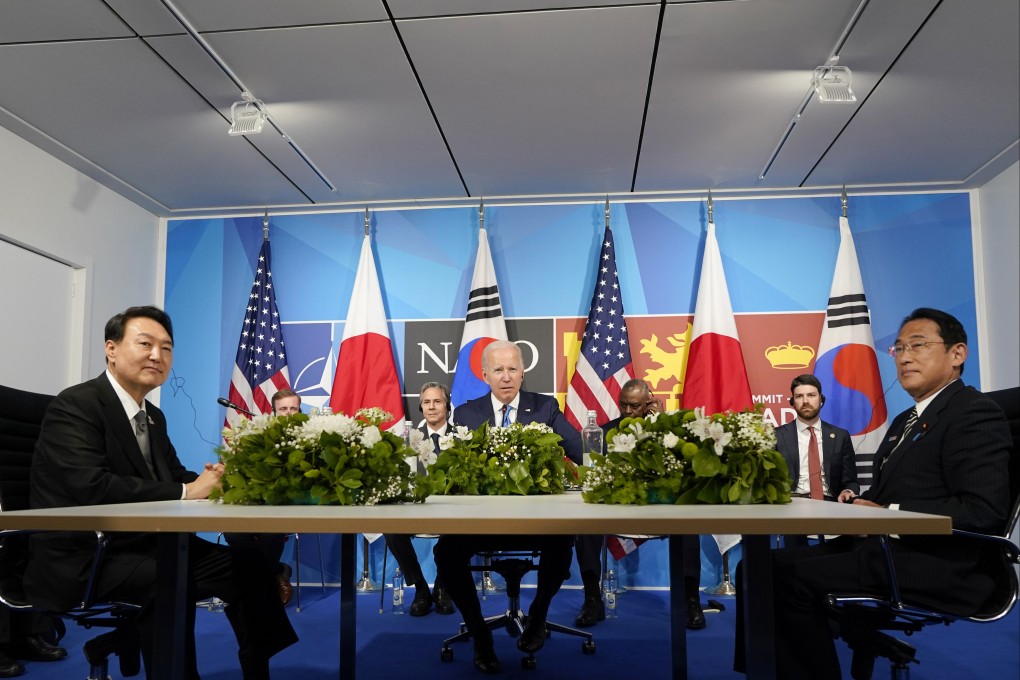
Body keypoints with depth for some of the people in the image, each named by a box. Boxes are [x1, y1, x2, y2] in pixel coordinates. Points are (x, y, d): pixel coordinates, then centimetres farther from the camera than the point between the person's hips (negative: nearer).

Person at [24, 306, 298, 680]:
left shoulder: (153, 416, 13)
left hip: (143, 545, 8)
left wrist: (208, 481, -14)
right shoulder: (75, 406, -13)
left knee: (248, 565, -5)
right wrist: (185, 492, -25)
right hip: (82, 554, -8)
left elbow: (175, 475, 11)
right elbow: (92, 486, -27)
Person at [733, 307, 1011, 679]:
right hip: (883, 548, 9)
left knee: (792, 574, -26)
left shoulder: (976, 413, -6)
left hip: (940, 565, -9)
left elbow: (984, 510, -18)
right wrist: (859, 501, 2)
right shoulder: (905, 421, 22)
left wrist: (886, 514, -19)